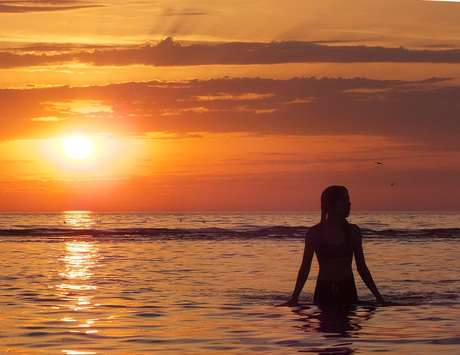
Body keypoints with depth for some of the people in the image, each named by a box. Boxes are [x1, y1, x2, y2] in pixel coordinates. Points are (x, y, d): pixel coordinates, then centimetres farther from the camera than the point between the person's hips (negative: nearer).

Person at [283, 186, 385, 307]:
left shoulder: (353, 231, 6)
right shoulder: (314, 232, 0)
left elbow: (362, 267, 11)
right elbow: (305, 267, 6)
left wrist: (378, 297, 9)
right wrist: (294, 298, 2)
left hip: (347, 292, 1)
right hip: (323, 292, -1)